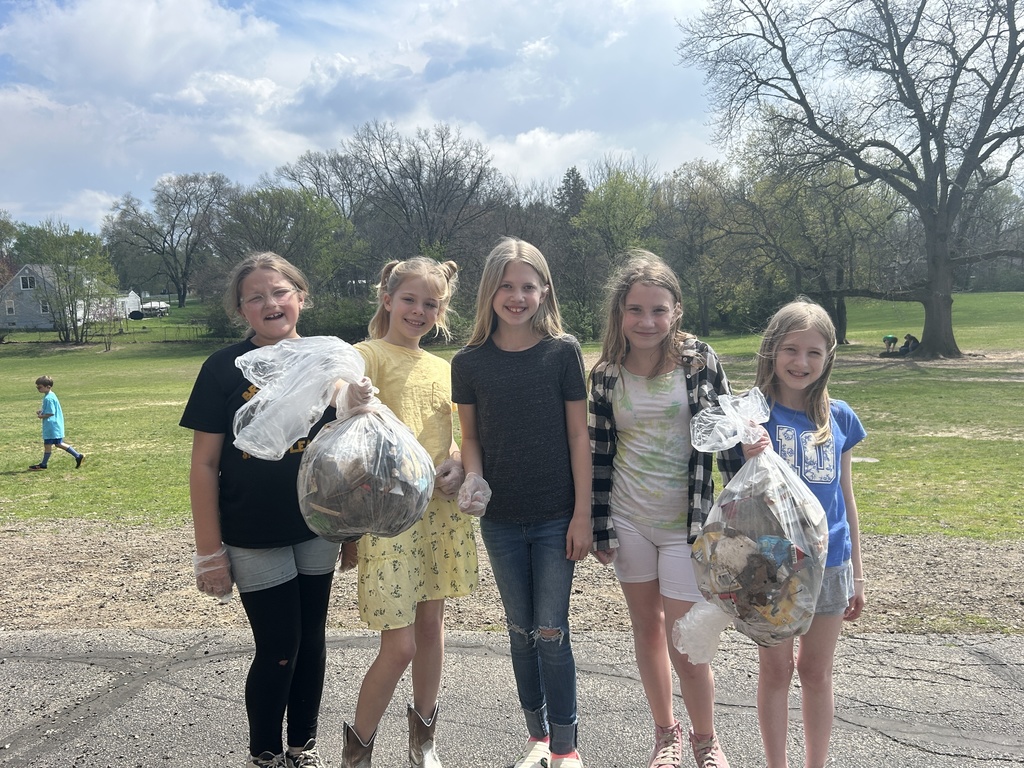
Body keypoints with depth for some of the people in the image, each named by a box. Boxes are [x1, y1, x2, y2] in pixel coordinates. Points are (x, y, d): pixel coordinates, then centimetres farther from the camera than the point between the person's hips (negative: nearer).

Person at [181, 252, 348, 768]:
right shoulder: (225, 367, -8)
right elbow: (204, 464, -7)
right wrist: (209, 551, -8)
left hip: (318, 531, 3)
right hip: (254, 538, -3)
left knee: (311, 640, 14)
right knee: (278, 650, 3)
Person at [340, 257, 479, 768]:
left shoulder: (441, 368, 15)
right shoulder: (369, 353, -4)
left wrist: (456, 464, 1)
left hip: (440, 508, 6)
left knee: (431, 622, 16)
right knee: (399, 645, -4)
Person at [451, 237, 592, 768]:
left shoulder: (563, 351, -6)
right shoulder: (470, 361, -1)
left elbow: (578, 435, -5)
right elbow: (471, 436, 6)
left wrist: (582, 514, -6)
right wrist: (473, 478, -14)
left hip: (555, 518, -2)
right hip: (500, 520, 2)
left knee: (551, 631, 3)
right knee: (520, 630, 14)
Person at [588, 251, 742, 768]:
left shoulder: (700, 362, -8)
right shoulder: (605, 375, -2)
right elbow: (598, 454, 3)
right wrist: (600, 528, 2)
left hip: (686, 523, -2)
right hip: (628, 522, 3)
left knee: (685, 648, -1)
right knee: (646, 627, 15)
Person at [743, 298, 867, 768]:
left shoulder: (839, 417, 1)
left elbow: (845, 499, 8)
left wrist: (856, 574, 11)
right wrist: (751, 461, -30)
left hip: (828, 564, 3)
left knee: (816, 672, 16)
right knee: (775, 670, 12)